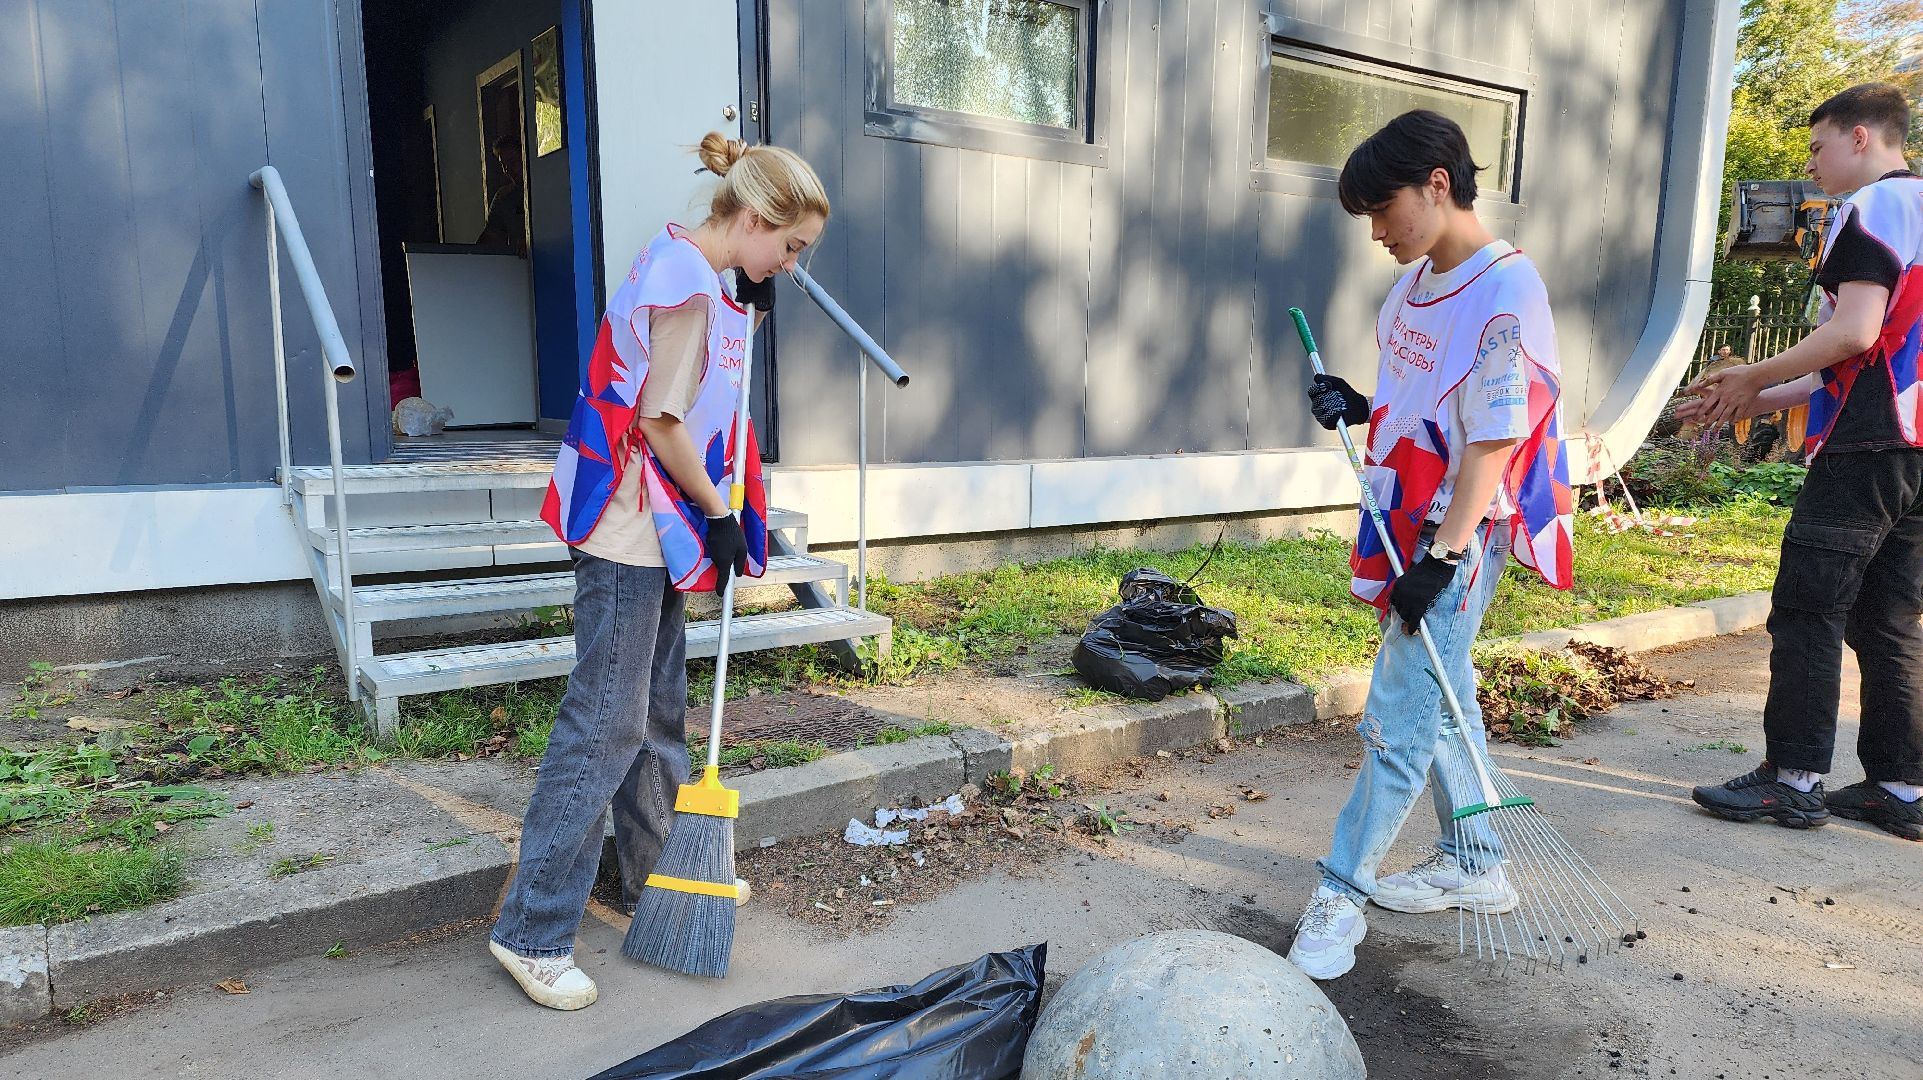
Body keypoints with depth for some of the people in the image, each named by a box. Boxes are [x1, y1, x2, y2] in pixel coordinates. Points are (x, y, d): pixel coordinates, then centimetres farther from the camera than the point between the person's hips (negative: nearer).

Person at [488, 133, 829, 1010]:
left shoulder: (682, 267, 13)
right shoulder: (686, 280, -18)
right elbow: (660, 422, -21)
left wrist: (746, 310, 10)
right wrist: (719, 514, -11)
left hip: (653, 529, 10)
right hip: (629, 531, -10)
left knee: (660, 707, 17)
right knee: (606, 725, -6)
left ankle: (654, 887, 32)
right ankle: (532, 932, 5)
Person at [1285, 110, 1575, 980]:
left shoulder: (1507, 290, -16)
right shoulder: (1418, 281, 10)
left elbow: (1492, 438, -19)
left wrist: (1442, 557, -21)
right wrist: (1360, 408, 2)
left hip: (1457, 539, -9)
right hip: (1404, 531, 9)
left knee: (1401, 718, -5)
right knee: (1439, 697, 17)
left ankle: (1341, 890, 5)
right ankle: (1473, 865, 33)